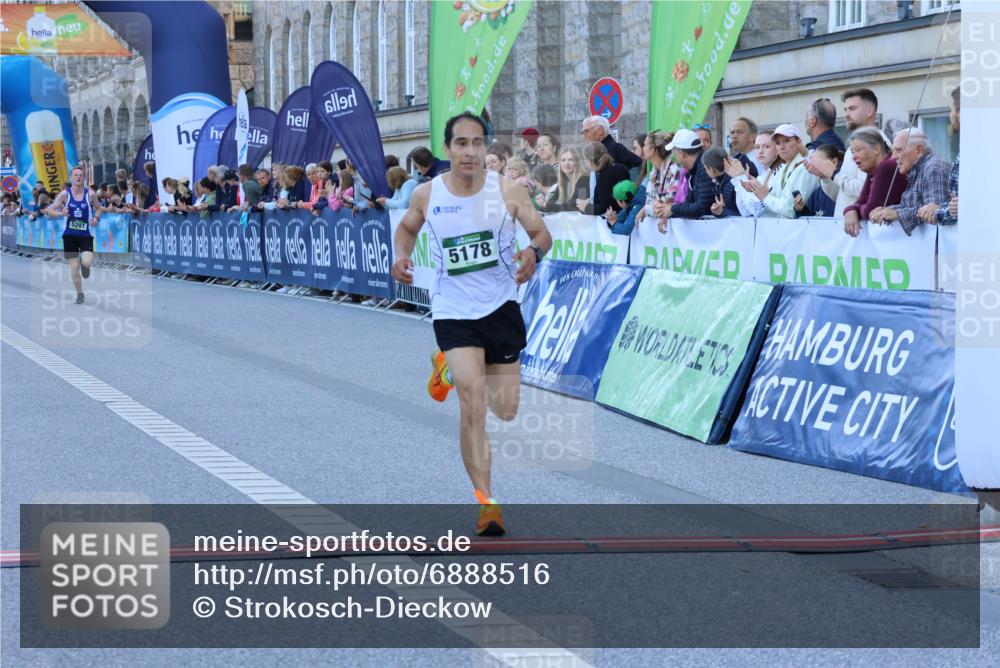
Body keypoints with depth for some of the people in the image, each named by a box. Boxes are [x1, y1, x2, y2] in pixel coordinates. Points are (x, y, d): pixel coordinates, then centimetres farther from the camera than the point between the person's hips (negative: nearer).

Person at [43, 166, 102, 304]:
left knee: (86, 262, -21)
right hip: (70, 235, 1)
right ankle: (80, 294, 17)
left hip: (86, 234, -1)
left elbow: (99, 208, 14)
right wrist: (60, 213, -21)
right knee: (74, 266, 0)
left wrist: (96, 218, -6)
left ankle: (85, 265, 18)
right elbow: (50, 211, -1)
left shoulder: (90, 194, -2)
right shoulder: (65, 194, -4)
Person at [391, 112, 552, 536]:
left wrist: (533, 253, -25)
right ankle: (485, 501, -10)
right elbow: (407, 228, 15)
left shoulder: (507, 191, -8)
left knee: (506, 411, 14)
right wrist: (401, 257, -5)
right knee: (472, 405, -17)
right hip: (453, 312, -2)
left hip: (501, 306, 2)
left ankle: (449, 366, 44)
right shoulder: (427, 194, -4)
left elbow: (542, 234, -2)